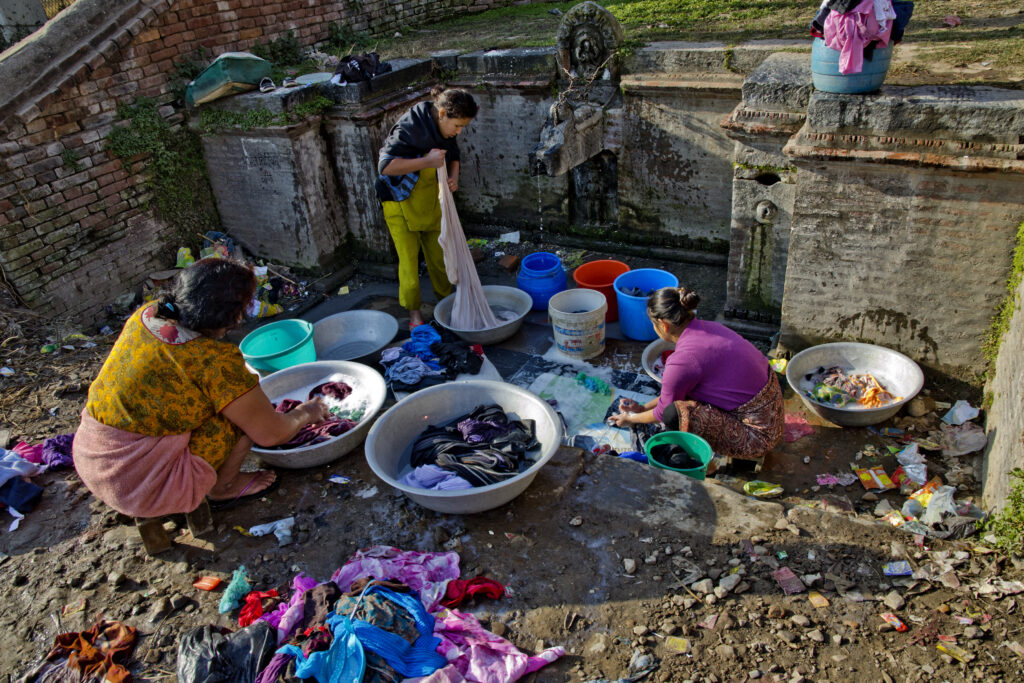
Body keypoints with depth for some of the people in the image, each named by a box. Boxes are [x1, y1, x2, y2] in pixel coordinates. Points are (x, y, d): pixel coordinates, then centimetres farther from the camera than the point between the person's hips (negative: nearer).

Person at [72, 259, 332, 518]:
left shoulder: (146, 314, -1)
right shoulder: (216, 360, -23)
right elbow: (271, 434, -13)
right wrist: (306, 414, 9)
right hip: (140, 486, -8)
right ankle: (223, 487, 12)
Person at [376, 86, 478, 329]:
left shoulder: (445, 129, -6)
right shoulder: (410, 128, -29)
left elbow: (453, 155, 14)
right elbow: (385, 165, -35)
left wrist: (453, 176, -8)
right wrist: (426, 161, -37)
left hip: (431, 200, 6)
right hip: (401, 202, -6)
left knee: (438, 253, 13)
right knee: (408, 258, -1)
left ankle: (445, 297, 32)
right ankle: (414, 311, 15)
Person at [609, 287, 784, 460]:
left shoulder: (683, 359, -24)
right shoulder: (706, 327, 2)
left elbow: (664, 412, -5)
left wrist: (632, 419, 12)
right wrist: (643, 408, 20)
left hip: (759, 436, -9)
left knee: (674, 413, -20)